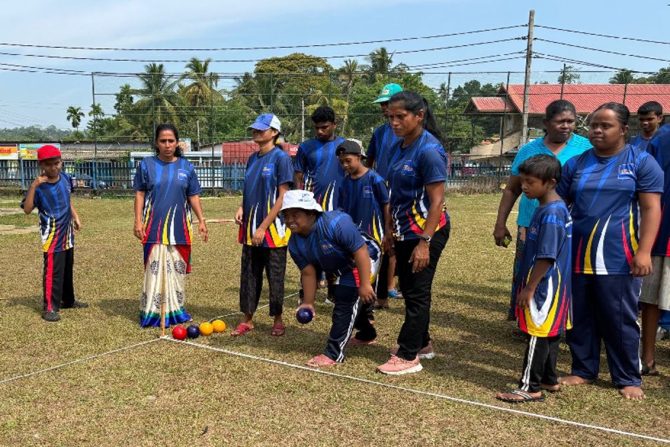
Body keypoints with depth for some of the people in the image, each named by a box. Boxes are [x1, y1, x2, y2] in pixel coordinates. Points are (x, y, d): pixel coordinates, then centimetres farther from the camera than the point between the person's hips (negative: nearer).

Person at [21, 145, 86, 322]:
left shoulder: (65, 178, 0)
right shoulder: (39, 186, -17)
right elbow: (27, 209, -28)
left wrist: (75, 216, 14)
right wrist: (33, 186, -33)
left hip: (67, 233, 7)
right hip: (52, 236, -7)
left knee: (68, 269, 19)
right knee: (53, 271, -6)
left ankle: (68, 300, 33)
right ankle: (49, 307, 2)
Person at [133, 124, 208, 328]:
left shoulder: (186, 167, 6)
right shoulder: (147, 165, 1)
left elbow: (193, 196, 10)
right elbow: (139, 194, 3)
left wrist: (201, 221, 5)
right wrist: (138, 221, -4)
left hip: (179, 227, 2)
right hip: (154, 227, -2)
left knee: (177, 269, 9)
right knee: (154, 269, -3)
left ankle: (176, 309, 21)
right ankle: (153, 312, 4)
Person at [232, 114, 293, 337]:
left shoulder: (280, 157, -9)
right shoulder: (252, 158, 12)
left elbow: (282, 197, -14)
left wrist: (263, 227, -17)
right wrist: (241, 208, 0)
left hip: (272, 229, -6)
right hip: (250, 230, 7)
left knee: (275, 277, 5)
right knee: (248, 275, 11)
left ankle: (278, 320, 20)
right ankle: (247, 319, 23)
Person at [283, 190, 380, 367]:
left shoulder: (335, 223, -38)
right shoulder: (295, 243, -15)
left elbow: (361, 252, -36)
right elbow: (308, 273, -7)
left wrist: (365, 284, -35)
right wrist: (308, 302, -6)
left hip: (364, 261, -8)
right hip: (341, 269, 9)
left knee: (346, 303, -17)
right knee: (347, 301, 25)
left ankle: (334, 354, -7)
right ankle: (367, 333, 54)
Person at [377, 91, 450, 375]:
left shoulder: (429, 150, -18)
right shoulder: (398, 147, 7)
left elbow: (437, 201, -20)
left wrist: (424, 242, -23)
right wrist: (390, 229, 15)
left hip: (426, 232, -8)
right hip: (404, 231, 8)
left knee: (417, 293, 0)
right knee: (409, 290, 17)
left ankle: (409, 357, 11)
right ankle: (421, 344, 33)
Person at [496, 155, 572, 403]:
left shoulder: (551, 214, -21)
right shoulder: (546, 209, 10)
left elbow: (547, 257, -22)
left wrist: (529, 288, -19)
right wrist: (527, 285, 21)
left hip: (544, 287, -10)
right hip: (549, 286, 10)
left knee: (538, 336, -3)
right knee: (549, 334, 17)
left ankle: (530, 387, 4)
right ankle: (549, 379, 28)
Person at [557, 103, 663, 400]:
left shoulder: (641, 162, 0)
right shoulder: (576, 164, 9)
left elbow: (651, 209, -5)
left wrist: (644, 252, -14)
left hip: (619, 259, -3)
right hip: (577, 256, 4)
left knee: (620, 320, 4)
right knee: (579, 318, 10)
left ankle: (628, 378, 18)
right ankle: (583, 370, 25)